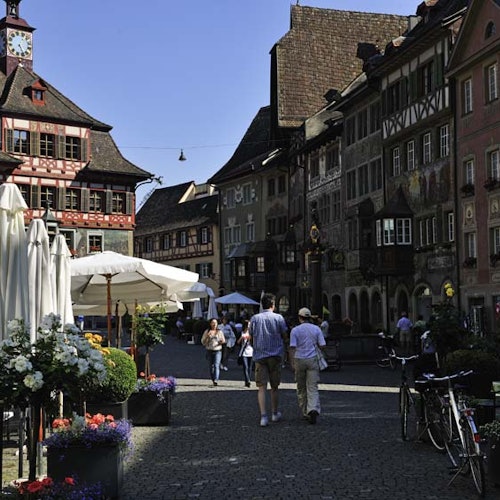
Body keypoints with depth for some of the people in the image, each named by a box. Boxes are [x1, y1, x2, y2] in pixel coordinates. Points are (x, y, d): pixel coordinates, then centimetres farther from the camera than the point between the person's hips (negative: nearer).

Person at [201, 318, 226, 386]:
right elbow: (203, 341, 5)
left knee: (216, 365, -16)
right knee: (211, 366, 5)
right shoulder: (207, 331, 7)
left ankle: (216, 380, -26)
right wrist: (207, 336, -11)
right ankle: (213, 380, 19)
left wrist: (222, 342, -9)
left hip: (218, 351, -2)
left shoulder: (219, 332, 8)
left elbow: (223, 341, 15)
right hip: (209, 351, 2)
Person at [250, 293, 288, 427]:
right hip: (275, 355, 0)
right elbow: (284, 335, 3)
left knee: (262, 387, -1)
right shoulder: (278, 318, -4)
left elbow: (252, 335, 10)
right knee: (274, 387, 13)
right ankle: (275, 414, 26)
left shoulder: (254, 318, 0)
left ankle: (263, 416, -14)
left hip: (259, 356, 0)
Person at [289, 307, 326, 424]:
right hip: (312, 360, 1)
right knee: (312, 387, -2)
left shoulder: (295, 330, -3)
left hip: (299, 360, 0)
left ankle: (305, 412, 18)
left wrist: (293, 362, 1)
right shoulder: (316, 329, 2)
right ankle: (313, 409, -23)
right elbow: (322, 345, 1)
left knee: (301, 388, 13)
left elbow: (293, 347, -7)